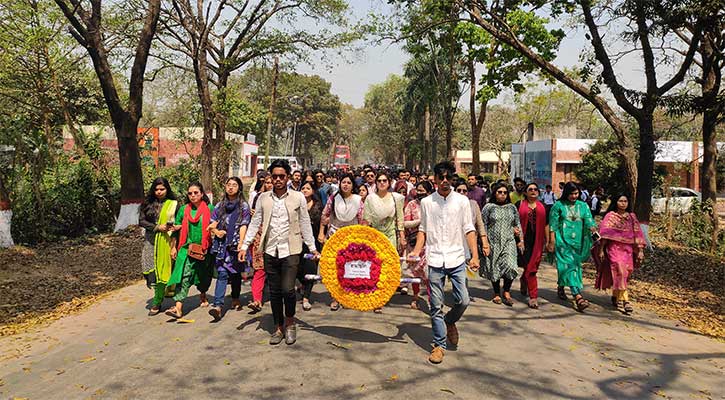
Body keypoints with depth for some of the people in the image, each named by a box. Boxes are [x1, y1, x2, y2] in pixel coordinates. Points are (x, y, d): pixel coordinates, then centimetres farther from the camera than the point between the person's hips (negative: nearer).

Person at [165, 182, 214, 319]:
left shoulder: (210, 209, 1)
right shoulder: (183, 210, 7)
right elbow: (176, 230, 12)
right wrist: (174, 247, 7)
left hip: (204, 249, 0)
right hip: (187, 248, 0)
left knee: (203, 275, 15)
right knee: (184, 275, -13)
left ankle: (203, 296, 43)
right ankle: (178, 307, -20)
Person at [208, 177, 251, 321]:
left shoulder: (244, 206, 3)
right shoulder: (219, 205, 12)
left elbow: (243, 226, -6)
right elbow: (212, 224, 14)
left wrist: (241, 245, -15)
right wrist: (216, 231, -8)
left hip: (236, 244, -1)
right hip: (221, 244, 1)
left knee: (236, 273, 9)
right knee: (222, 273, -9)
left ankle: (235, 299, 29)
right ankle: (218, 305, -17)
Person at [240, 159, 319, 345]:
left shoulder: (298, 197, 1)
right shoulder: (263, 198, 6)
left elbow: (305, 224, 4)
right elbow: (255, 223, 8)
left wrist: (313, 248, 1)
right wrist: (245, 245, 1)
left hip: (290, 251, -3)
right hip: (270, 251, 3)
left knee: (287, 289, -12)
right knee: (274, 292, 9)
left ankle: (290, 322, 15)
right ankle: (279, 328, 24)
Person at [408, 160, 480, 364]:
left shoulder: (462, 201, 3)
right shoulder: (426, 202, 5)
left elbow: (469, 229, 2)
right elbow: (423, 230, 11)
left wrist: (475, 255, -7)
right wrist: (416, 252, -3)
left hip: (457, 259, 0)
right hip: (434, 260, 0)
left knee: (463, 300, -3)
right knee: (436, 306, 3)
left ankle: (449, 322, 29)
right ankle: (439, 344, 15)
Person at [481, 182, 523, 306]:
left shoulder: (512, 207, 12)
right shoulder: (489, 207, 2)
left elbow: (518, 224, 19)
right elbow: (483, 225, 1)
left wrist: (519, 240, 13)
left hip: (509, 242, 2)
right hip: (493, 243, -1)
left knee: (510, 266, -14)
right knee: (494, 268, 3)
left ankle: (507, 292, 2)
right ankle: (497, 294, 19)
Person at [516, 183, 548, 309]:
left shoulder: (543, 207, 12)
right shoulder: (520, 205, 4)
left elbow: (546, 225, 13)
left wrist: (547, 241, 8)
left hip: (538, 241, 3)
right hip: (525, 240, -3)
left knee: (531, 266, 7)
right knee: (530, 269, -6)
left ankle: (523, 281, 39)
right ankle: (533, 296, -3)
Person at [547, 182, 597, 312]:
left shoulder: (583, 206, 10)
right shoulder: (558, 205, 0)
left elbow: (589, 222, 0)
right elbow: (553, 225, -1)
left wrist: (594, 231, -21)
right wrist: (552, 242, -4)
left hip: (578, 241, 5)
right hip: (563, 240, -4)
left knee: (575, 265, 12)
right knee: (570, 265, -13)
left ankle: (560, 287, 35)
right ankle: (578, 296, -20)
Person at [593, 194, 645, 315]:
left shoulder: (632, 217, 11)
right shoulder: (610, 216, 1)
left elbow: (637, 234, 8)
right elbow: (604, 234, -3)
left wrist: (640, 250, 2)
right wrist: (601, 250, -8)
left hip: (628, 250, 4)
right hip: (614, 248, -4)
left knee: (620, 274, 8)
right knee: (620, 272, -15)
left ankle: (615, 297, 26)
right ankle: (625, 300, -17)